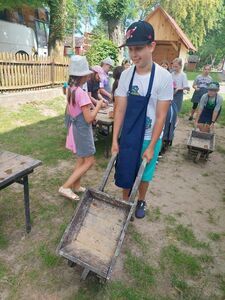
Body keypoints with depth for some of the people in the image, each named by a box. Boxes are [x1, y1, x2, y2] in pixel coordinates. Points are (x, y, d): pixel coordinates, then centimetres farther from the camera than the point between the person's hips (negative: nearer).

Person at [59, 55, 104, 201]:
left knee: (82, 158, 20)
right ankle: (66, 187, 4)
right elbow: (89, 119, -23)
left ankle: (76, 185, 31)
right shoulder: (81, 93, -24)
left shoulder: (71, 90, 5)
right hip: (82, 129, -9)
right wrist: (98, 105, -10)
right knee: (89, 161, 2)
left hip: (75, 126, 9)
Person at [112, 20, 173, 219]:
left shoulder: (164, 77, -16)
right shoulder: (126, 75, -6)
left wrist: (151, 146, -14)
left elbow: (161, 116, -14)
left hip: (149, 138, -2)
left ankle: (141, 202, 41)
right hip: (127, 135, 3)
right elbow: (120, 110, -5)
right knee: (125, 172, 14)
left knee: (144, 174, 15)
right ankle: (125, 201, 39)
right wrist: (115, 140, -7)